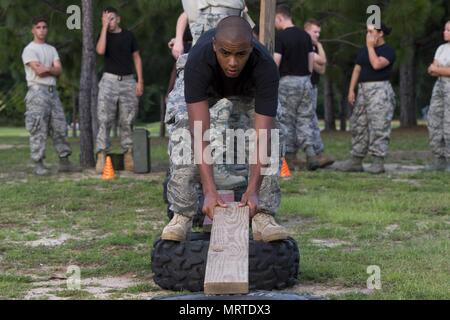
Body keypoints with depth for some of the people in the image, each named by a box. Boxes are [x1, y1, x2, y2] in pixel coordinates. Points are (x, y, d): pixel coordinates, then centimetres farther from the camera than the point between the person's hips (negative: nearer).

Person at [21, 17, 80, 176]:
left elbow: (59, 70, 4)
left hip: (52, 91, 7)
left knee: (60, 127, 6)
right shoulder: (29, 50, -3)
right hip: (37, 91, -7)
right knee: (38, 129, -9)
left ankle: (64, 162, 10)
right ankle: (38, 164, -7)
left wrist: (46, 69, -11)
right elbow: (38, 72, -15)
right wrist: (52, 69, -1)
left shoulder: (51, 49, 18)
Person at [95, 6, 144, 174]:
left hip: (128, 80, 1)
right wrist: (104, 27, -12)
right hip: (109, 80, -1)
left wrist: (140, 81, 2)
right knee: (104, 120, -9)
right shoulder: (105, 35, 6)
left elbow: (137, 58, 11)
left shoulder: (128, 35, 10)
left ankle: (128, 154, 2)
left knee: (127, 121, 1)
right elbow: (100, 50, -15)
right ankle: (101, 155, -13)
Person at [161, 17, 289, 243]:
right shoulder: (198, 62, -44)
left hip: (248, 89, 0)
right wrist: (209, 191, -54)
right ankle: (182, 214, -12)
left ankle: (263, 215, -13)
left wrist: (252, 190, -54)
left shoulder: (265, 67, -42)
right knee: (185, 134, -21)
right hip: (205, 86, 0)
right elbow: (201, 135, -46)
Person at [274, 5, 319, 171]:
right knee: (305, 119, 8)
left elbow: (276, 62, -14)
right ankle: (310, 153, -9)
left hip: (287, 81, -5)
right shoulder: (305, 35, 9)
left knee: (287, 120, 4)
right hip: (305, 81, 5)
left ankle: (290, 158, 6)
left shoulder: (280, 36, -10)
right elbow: (311, 60, 11)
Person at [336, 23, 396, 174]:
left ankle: (378, 162, -10)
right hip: (363, 89, 8)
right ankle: (356, 161, 12)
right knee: (358, 125, 7)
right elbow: (357, 69, 16)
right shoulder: (364, 50, 18)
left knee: (378, 126, -11)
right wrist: (351, 89, 6)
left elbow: (376, 64, -20)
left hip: (380, 90, -8)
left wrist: (370, 46, -9)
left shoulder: (388, 50, -3)